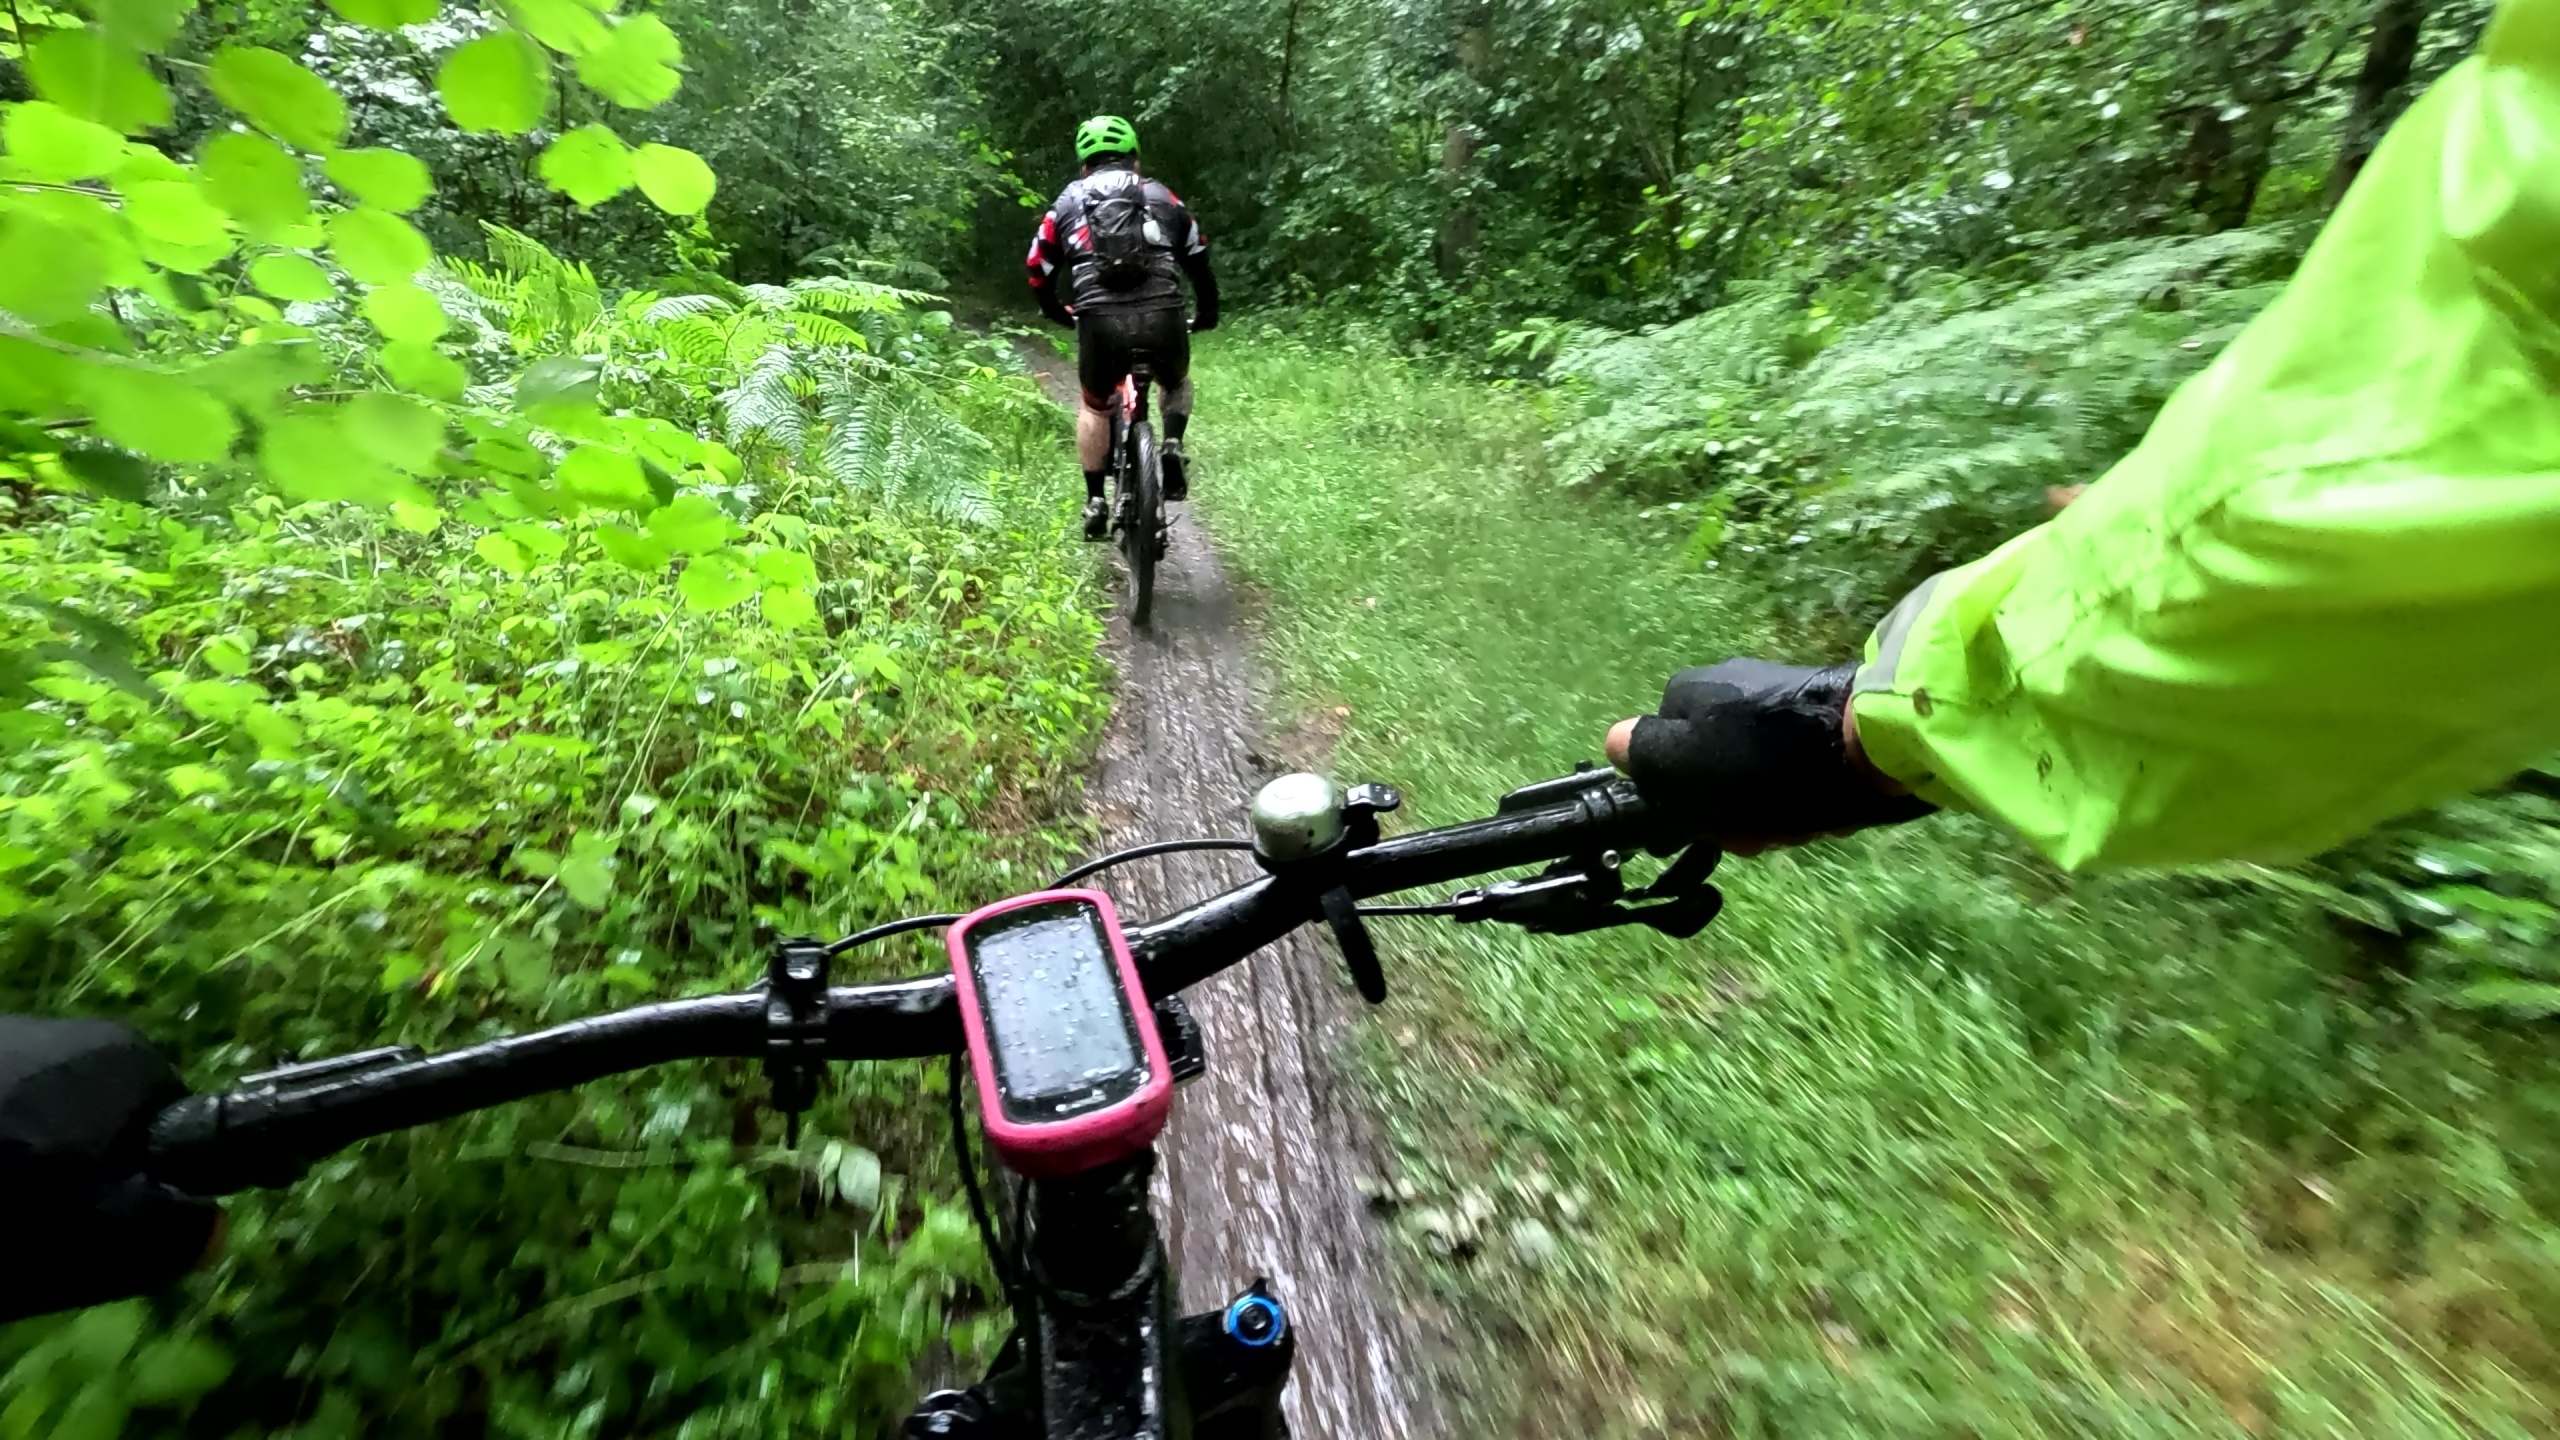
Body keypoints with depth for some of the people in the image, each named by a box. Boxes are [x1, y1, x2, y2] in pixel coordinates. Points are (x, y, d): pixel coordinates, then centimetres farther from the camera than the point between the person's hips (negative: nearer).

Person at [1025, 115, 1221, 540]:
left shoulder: (1067, 202, 21)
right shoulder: (1163, 198, 22)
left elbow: (1039, 271, 25)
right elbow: (1199, 262, 27)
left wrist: (1059, 313, 43)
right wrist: (1208, 315, 42)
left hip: (1100, 321, 0)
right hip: (1162, 319, 0)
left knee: (1094, 405, 24)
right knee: (1178, 384, 31)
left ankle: (1095, 502, 18)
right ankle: (1173, 448, 6)